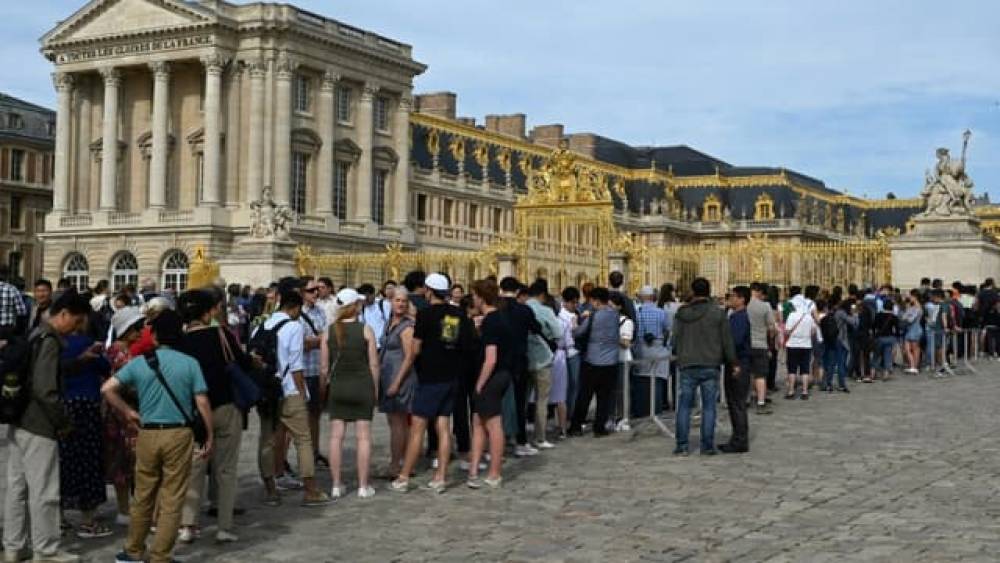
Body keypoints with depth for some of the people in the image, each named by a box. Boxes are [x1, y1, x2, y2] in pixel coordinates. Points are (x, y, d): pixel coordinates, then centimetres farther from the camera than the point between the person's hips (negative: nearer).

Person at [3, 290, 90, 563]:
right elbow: (45, 390, -23)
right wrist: (63, 421, -12)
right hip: (39, 427, -10)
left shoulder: (35, 336, 12)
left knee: (17, 486, 14)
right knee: (44, 492, 0)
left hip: (19, 422, 10)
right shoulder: (50, 341, -17)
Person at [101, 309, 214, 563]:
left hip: (148, 434, 3)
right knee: (172, 500, 4)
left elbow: (107, 389, -4)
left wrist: (128, 412, 7)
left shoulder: (139, 362, 2)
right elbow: (202, 402, -7)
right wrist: (209, 436, 1)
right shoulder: (190, 363, -4)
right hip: (179, 433, -2)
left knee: (143, 496, 17)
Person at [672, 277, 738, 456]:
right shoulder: (718, 312, -4)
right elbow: (727, 341, -2)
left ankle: (682, 445, 7)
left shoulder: (682, 313, 1)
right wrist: (733, 363, 7)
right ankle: (707, 446, 5)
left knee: (684, 405, 7)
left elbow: (675, 339, 4)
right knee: (709, 406, 4)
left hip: (687, 366, 1)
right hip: (710, 366, -1)